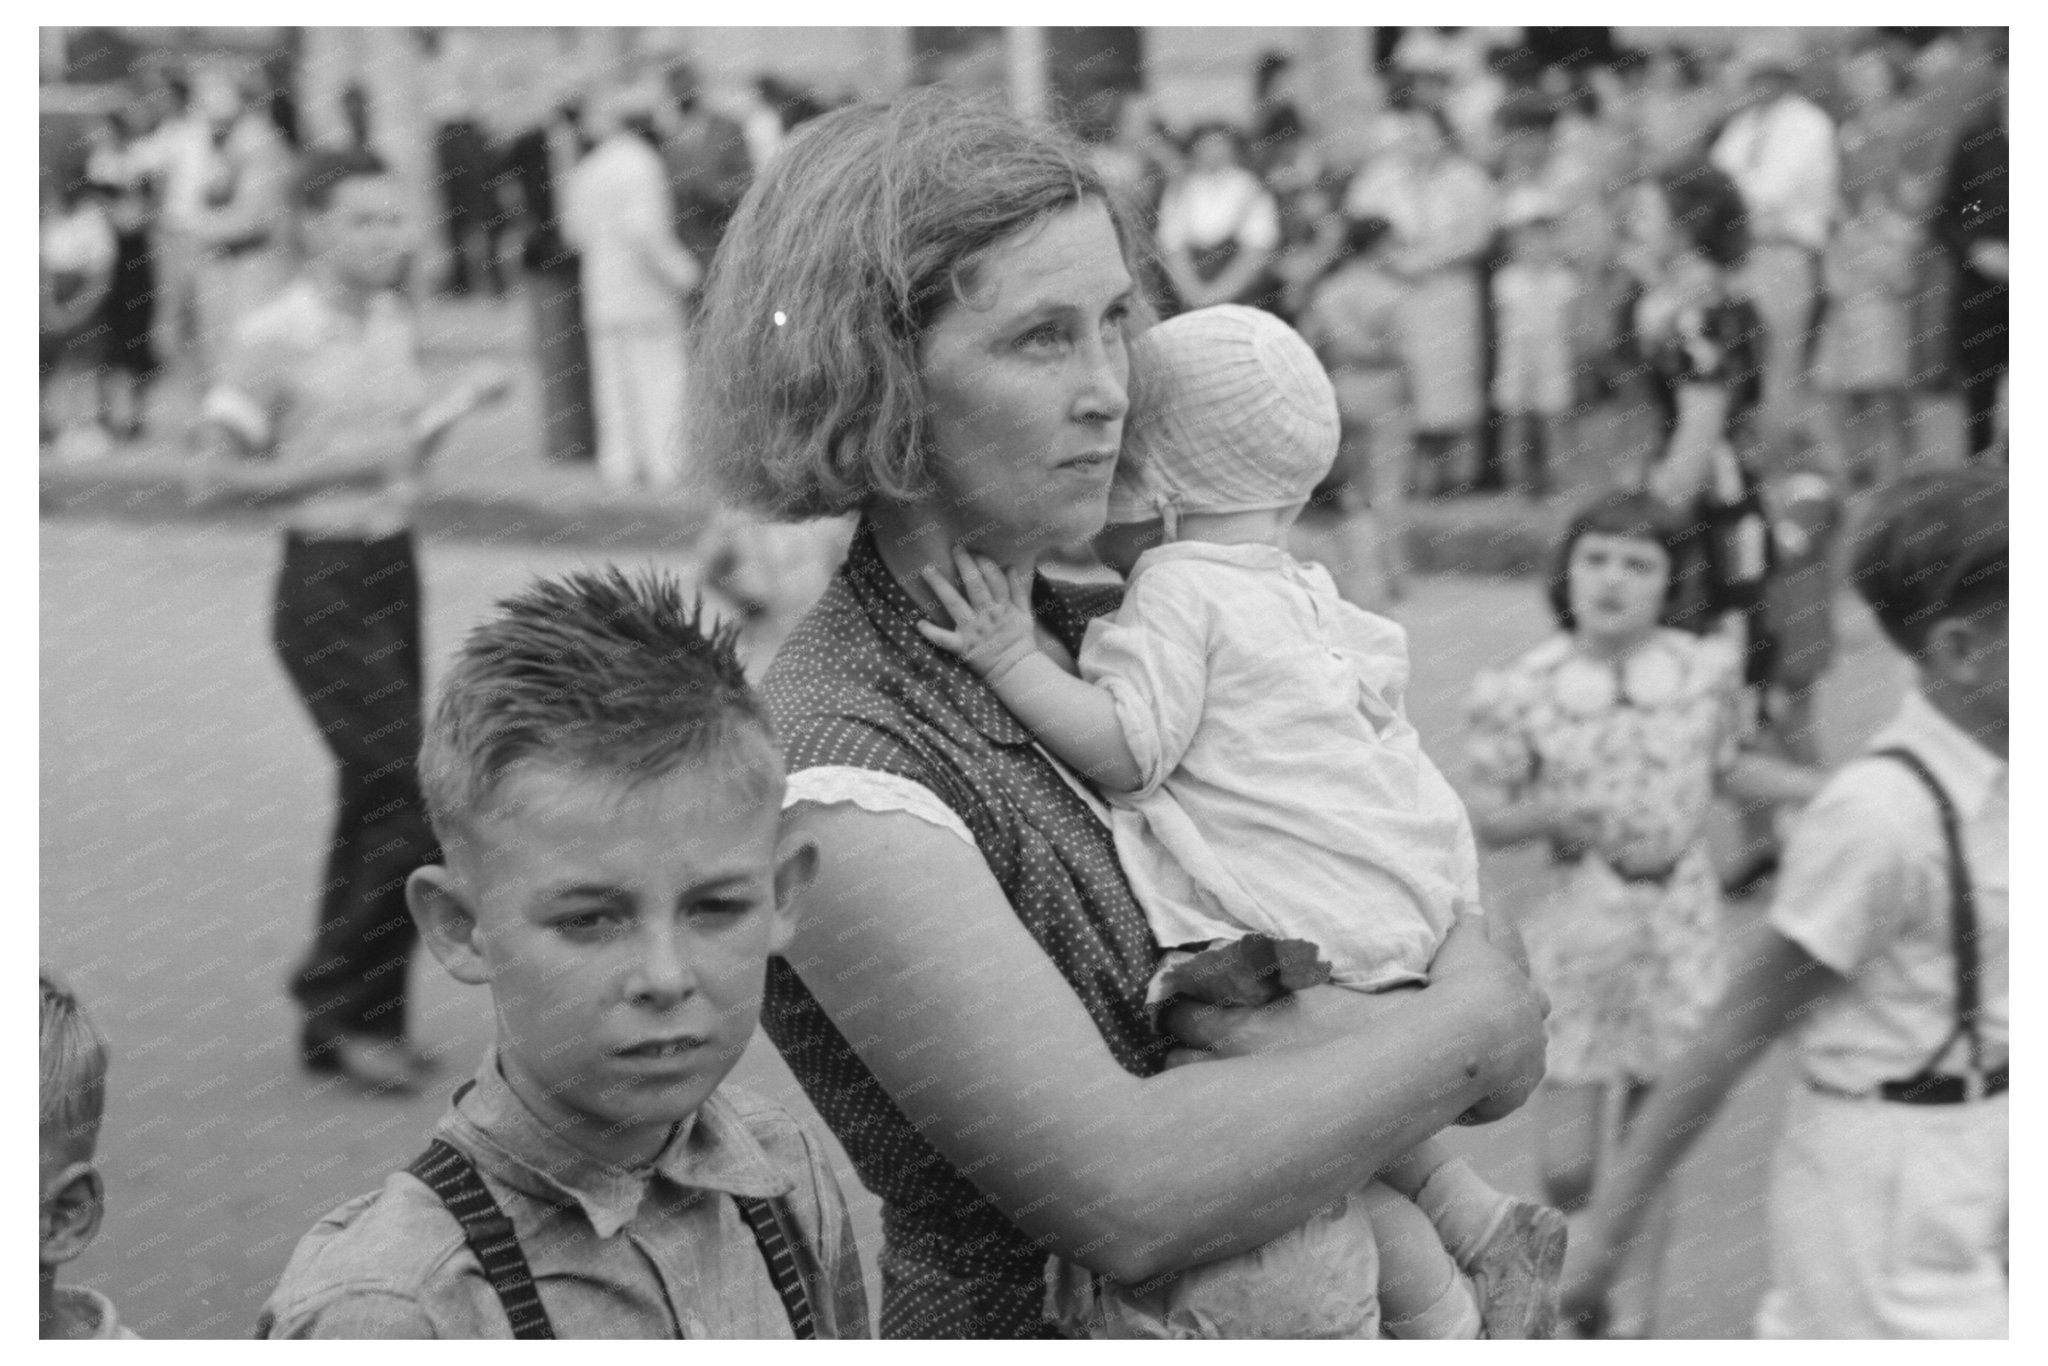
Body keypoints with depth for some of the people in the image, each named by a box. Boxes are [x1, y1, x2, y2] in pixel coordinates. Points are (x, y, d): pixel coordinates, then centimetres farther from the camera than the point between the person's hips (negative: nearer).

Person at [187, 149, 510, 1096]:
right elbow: (211, 481, -12)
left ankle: (338, 1030, 22)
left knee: (378, 805, 11)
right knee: (424, 804, -12)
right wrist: (337, 463, -18)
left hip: (394, 574, 8)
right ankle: (338, 993, 3)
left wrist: (458, 404, 3)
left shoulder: (393, 324, 9)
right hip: (323, 593, -8)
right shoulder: (272, 340, -13)